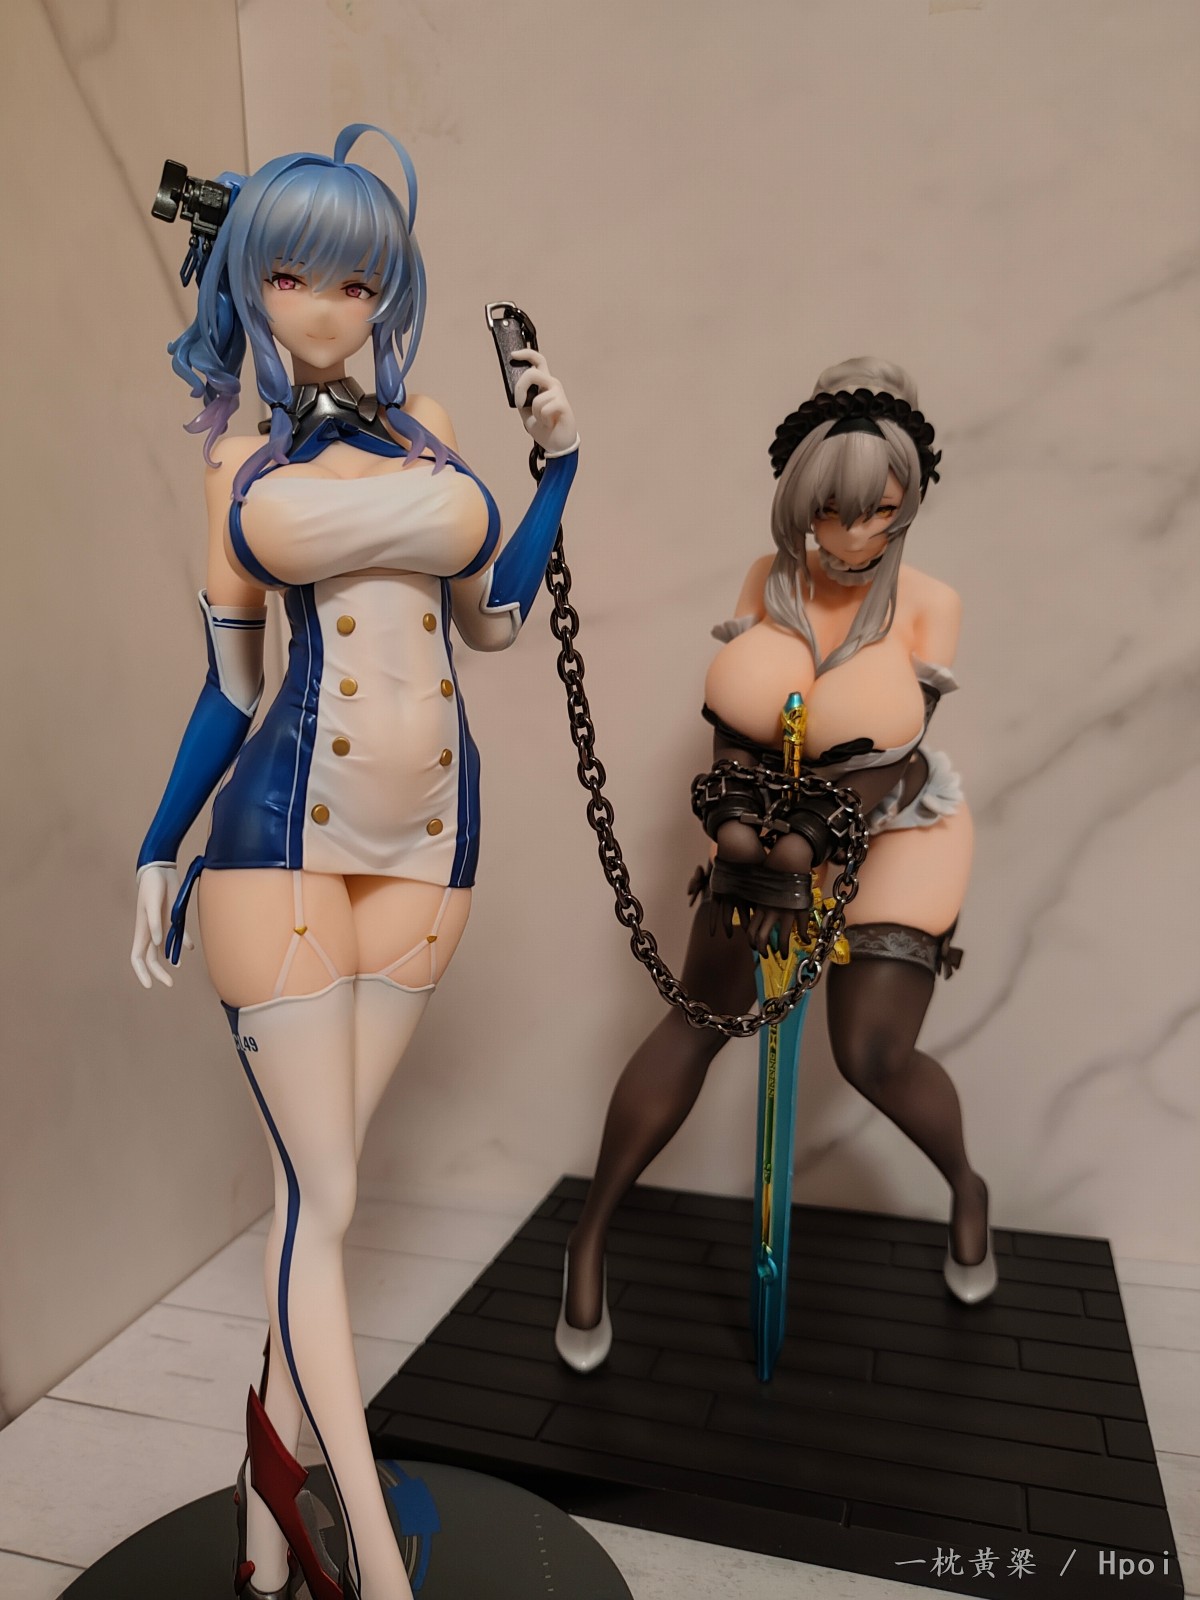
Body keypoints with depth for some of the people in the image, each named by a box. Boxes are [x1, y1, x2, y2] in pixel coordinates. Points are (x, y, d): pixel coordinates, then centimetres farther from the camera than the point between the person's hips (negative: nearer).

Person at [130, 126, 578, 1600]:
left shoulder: (428, 428, 13)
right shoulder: (240, 468, 7)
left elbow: (494, 618, 15)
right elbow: (229, 689, 10)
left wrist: (556, 453, 13)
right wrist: (160, 849, 11)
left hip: (428, 841, 3)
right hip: (282, 829, -2)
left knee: (322, 1173, 11)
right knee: (320, 1194, 1)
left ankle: (278, 1456, 34)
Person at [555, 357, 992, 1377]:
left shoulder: (928, 605, -13)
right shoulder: (768, 582, -6)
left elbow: (890, 760, -17)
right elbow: (736, 724, -9)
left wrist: (806, 843, -27)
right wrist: (741, 831, -24)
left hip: (891, 835, -2)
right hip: (776, 826, 2)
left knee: (874, 1055, -10)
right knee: (696, 1025, -1)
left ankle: (966, 1189, 27)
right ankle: (591, 1237, 14)